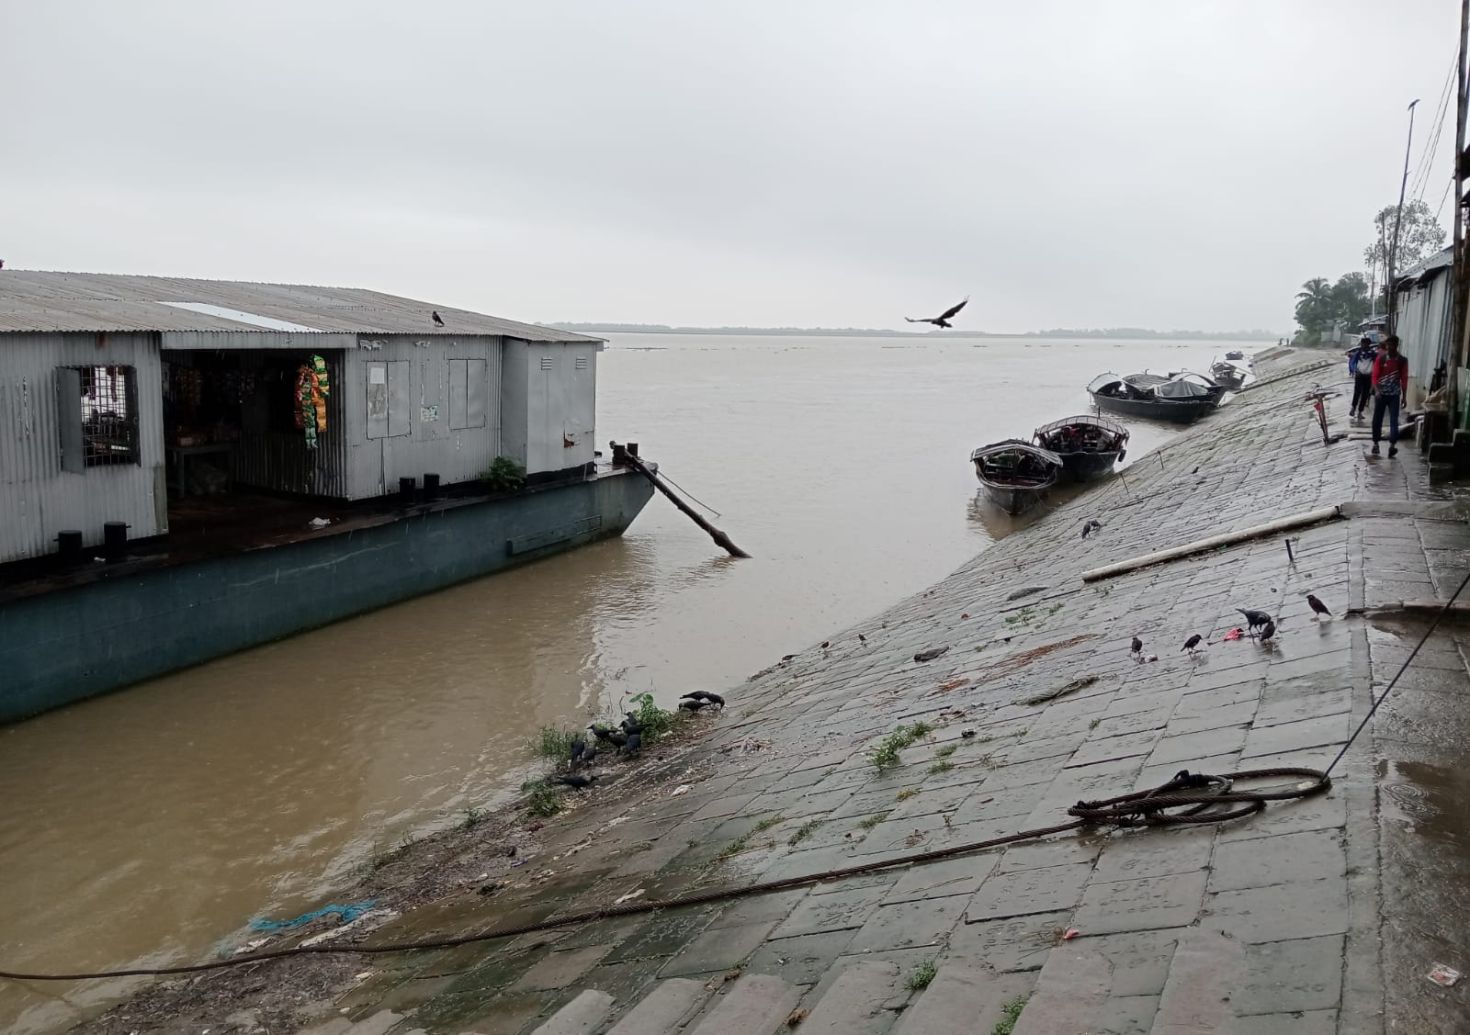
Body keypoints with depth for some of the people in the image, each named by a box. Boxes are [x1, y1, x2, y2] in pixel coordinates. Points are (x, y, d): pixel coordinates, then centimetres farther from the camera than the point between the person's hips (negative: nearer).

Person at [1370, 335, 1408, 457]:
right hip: (1381, 393, 1)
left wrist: (1404, 396, 3)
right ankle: (1375, 443, 20)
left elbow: (1404, 379, 4)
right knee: (1377, 419, 7)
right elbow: (1375, 376, -4)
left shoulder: (1402, 360, 0)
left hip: (1394, 394, -1)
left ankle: (1392, 445, -18)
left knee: (1394, 420, -9)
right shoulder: (1381, 358, -2)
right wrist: (1376, 390, -19)